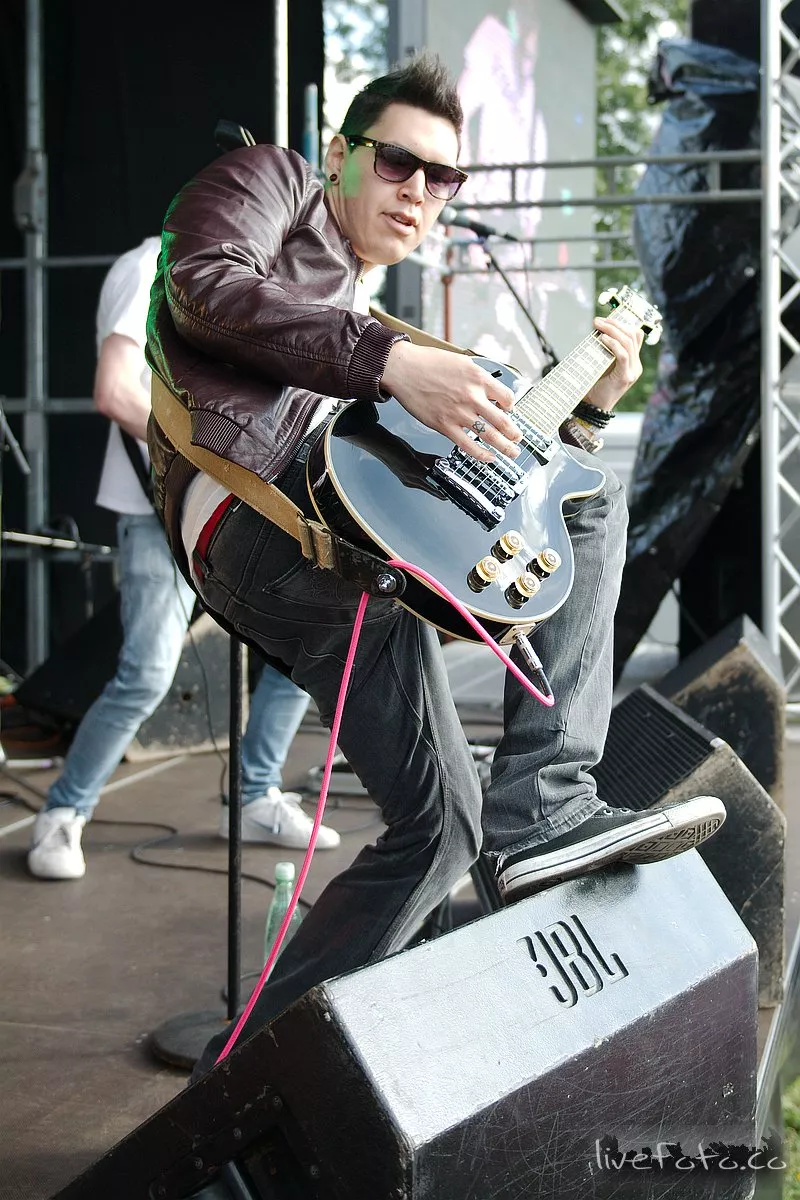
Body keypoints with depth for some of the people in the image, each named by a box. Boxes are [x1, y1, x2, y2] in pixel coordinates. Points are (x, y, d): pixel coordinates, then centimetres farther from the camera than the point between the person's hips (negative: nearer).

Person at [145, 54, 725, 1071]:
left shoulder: (369, 323, 39)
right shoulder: (274, 178, 17)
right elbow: (205, 285, -8)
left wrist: (581, 404, 17)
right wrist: (391, 363, -19)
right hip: (264, 512, -9)